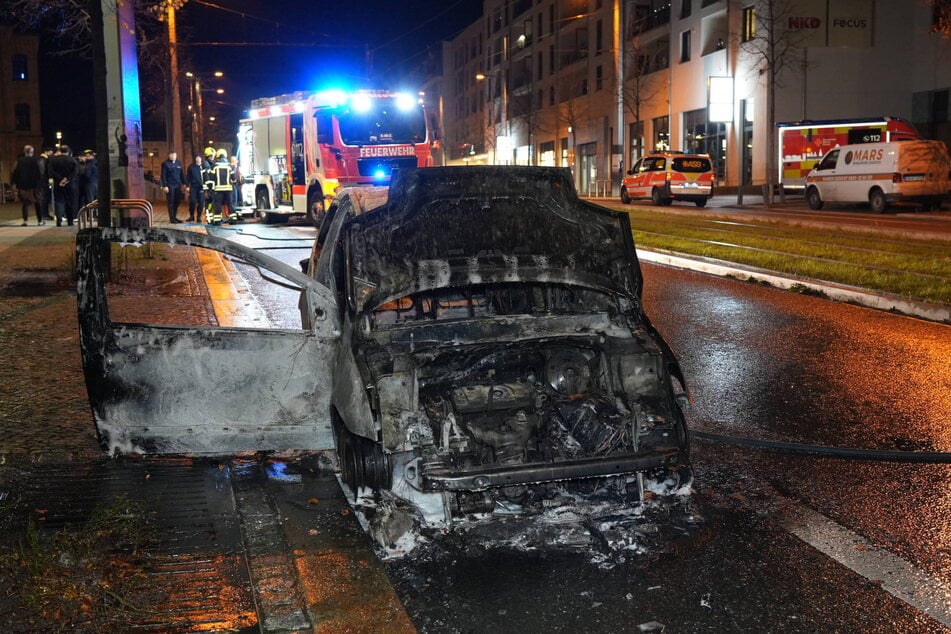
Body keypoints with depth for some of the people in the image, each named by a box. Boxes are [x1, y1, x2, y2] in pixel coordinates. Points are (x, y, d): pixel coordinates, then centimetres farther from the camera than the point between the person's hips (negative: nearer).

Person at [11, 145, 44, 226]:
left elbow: (15, 173, 1)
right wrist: (41, 182, 2)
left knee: (25, 203, 10)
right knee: (37, 203, 7)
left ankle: (25, 220, 1)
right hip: (34, 185, -2)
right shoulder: (35, 161, -9)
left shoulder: (19, 161, -1)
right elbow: (40, 173, -8)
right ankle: (40, 221, 8)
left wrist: (15, 183, 9)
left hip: (23, 186, 2)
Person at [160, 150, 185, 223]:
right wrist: (165, 186, -13)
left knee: (177, 201, 6)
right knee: (171, 202, -1)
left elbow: (182, 174, 16)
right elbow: (163, 176, -6)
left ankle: (175, 217, 17)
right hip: (170, 185, -5)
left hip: (178, 185, 5)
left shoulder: (178, 163, 12)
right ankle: (172, 218, 3)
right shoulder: (165, 164, -3)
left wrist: (184, 183, 10)